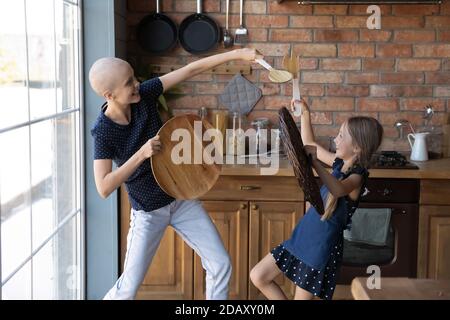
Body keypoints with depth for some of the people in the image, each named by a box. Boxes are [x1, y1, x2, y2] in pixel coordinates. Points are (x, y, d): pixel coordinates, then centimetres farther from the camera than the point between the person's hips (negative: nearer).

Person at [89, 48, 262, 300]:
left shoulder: (144, 94, -12)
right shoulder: (103, 132, -21)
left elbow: (192, 70, -11)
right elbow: (104, 188, -28)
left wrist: (238, 54, -15)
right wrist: (141, 154, -34)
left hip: (183, 198, 4)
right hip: (148, 212, -4)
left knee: (221, 265, 3)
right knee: (129, 286, 2)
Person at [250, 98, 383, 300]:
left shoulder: (357, 177, -19)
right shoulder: (340, 163, 4)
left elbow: (338, 190, -43)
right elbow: (309, 144, 18)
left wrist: (314, 162, -48)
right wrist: (305, 114, 11)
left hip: (322, 248, -8)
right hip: (302, 238, 8)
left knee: (302, 296, 2)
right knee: (257, 276, 9)